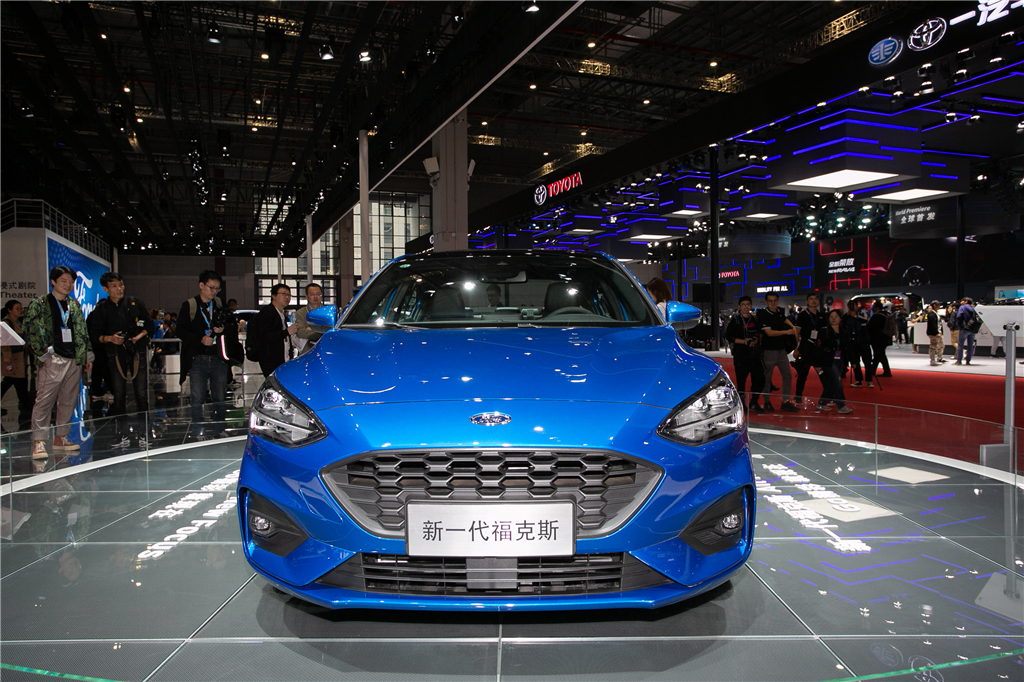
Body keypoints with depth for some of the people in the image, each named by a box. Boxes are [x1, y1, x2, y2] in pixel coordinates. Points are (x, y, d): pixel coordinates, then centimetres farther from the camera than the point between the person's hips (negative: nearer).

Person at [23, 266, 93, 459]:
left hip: (74, 360, 6)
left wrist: (87, 355, 15)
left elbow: (83, 333, 20)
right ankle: (38, 442, -5)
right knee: (44, 401, -8)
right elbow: (31, 331, -6)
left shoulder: (75, 306, 17)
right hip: (53, 360, -6)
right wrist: (43, 354, -10)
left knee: (68, 401, 9)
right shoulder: (40, 304, 0)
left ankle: (61, 438, 17)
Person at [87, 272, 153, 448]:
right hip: (116, 355, 0)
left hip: (137, 353, 0)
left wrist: (140, 335, -8)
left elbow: (149, 324, 9)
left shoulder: (135, 303, 5)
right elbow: (94, 335, 4)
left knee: (142, 394, -1)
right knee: (118, 396, 2)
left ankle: (141, 435, 7)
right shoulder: (101, 309, 4)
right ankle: (122, 436, 9)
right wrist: (109, 338, -14)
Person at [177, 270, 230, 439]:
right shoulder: (189, 305, -1)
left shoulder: (220, 304, 10)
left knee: (219, 398, 7)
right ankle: (198, 433, 10)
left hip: (219, 357, 3)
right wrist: (200, 339, -15)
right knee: (198, 399, 1)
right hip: (198, 359, -3)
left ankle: (219, 430, 18)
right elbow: (180, 330, -3)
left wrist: (222, 329, -2)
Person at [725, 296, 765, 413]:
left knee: (759, 378, 3)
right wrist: (744, 342, -15)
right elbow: (729, 337, -6)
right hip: (740, 356, -4)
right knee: (741, 381, -2)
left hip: (755, 355, 4)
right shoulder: (735, 320, 0)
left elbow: (760, 334, 21)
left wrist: (756, 340, -2)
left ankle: (754, 402, 20)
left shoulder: (755, 320, 13)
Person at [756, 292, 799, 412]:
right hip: (769, 351, -7)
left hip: (782, 350, 7)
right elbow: (769, 332, -18)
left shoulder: (780, 312, 10)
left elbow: (785, 320, 32)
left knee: (787, 375, 6)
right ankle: (766, 402, 13)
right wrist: (786, 332, -19)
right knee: (767, 378, 2)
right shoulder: (763, 315, -11)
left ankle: (786, 401, 12)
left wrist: (793, 327, 13)